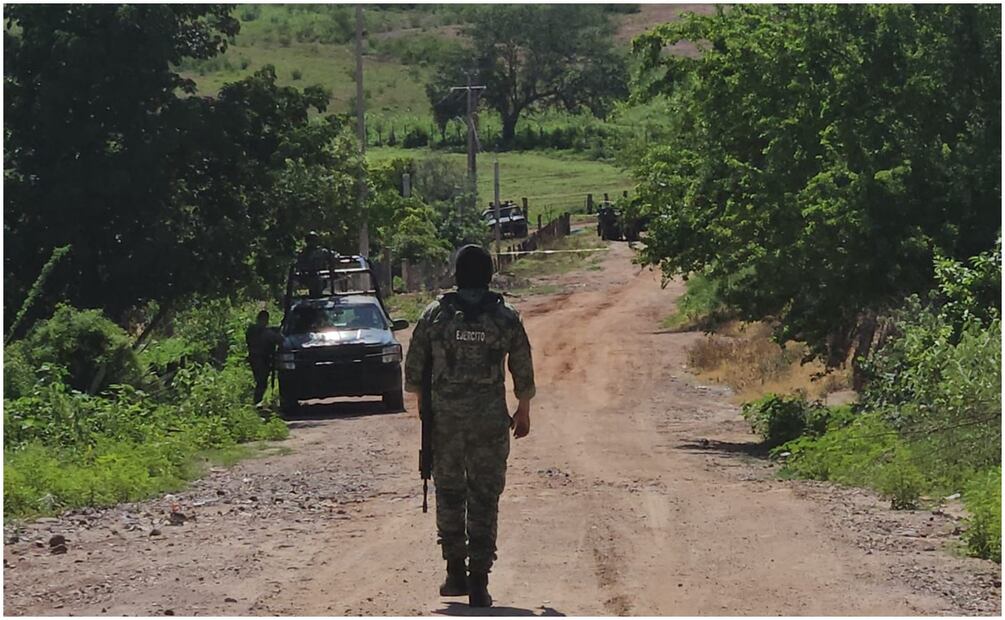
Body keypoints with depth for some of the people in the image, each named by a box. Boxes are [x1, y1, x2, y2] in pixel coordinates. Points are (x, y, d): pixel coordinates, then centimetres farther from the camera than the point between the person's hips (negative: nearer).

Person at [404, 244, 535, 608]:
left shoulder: (434, 315, -1)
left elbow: (413, 370, 4)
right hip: (490, 421, 0)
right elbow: (524, 374, 6)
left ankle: (455, 572, 16)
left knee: (449, 494, 15)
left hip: (444, 418, 1)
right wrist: (524, 412, 21)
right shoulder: (506, 318, -1)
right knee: (485, 500, 3)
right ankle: (478, 582, -1)